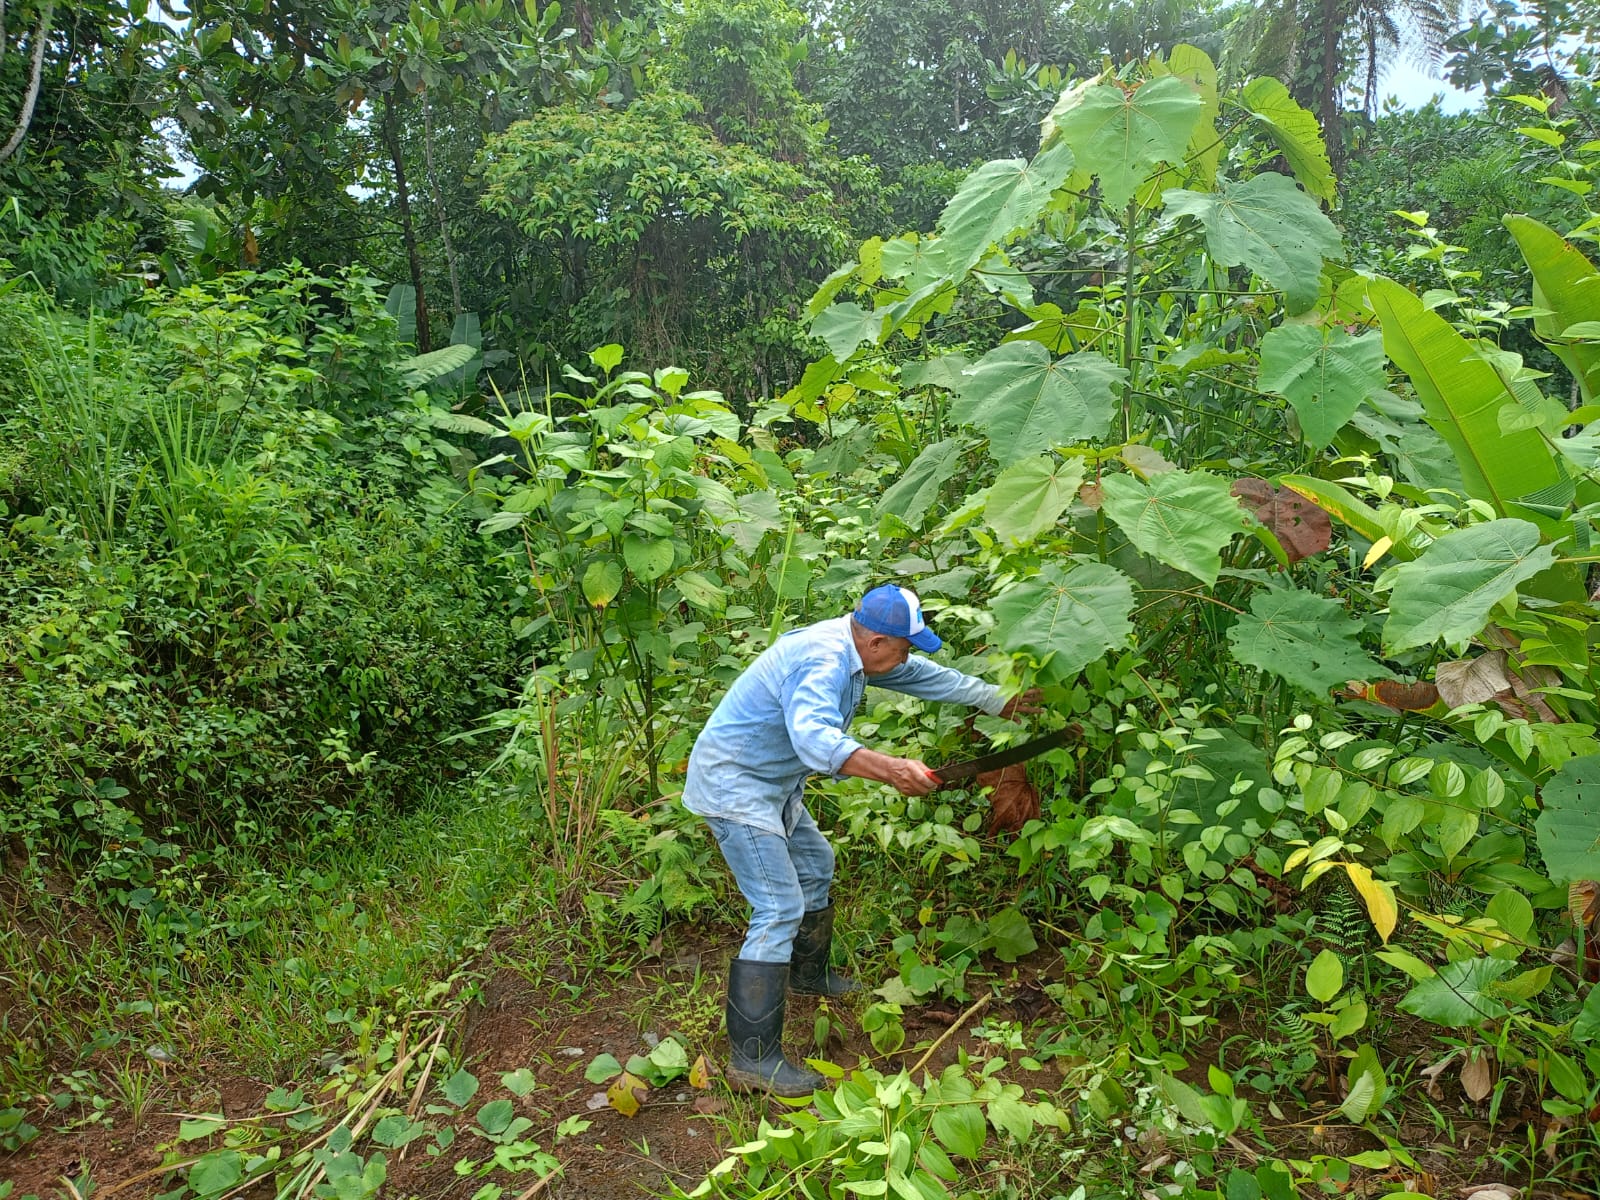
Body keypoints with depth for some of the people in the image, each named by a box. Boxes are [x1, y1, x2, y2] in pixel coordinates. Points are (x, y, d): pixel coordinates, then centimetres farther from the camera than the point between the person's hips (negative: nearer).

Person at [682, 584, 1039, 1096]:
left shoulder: (853, 648, 2)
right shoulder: (821, 663, -29)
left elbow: (928, 676, 14)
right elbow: (814, 738, -47)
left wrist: (1002, 703, 19)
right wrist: (892, 769, -55)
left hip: (772, 782, 11)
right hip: (733, 785, -11)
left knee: (814, 864, 25)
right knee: (780, 909, -13)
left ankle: (809, 974, 47)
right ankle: (752, 1057, -7)